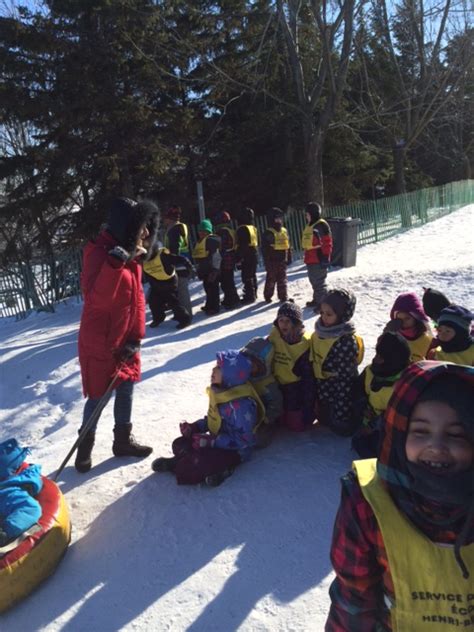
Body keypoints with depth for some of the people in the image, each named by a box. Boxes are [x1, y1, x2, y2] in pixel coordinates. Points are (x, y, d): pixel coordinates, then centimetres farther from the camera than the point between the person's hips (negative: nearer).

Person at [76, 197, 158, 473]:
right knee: (99, 395, 4)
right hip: (100, 341, -8)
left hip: (125, 339, 8)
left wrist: (136, 337, 0)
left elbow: (137, 297, 7)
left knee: (126, 388, 15)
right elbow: (97, 298, -32)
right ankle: (85, 446, 26)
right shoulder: (99, 252, -20)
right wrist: (116, 262, -43)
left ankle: (124, 440, 33)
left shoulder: (132, 255, 6)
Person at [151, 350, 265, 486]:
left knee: (201, 462, -30)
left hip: (235, 450, -9)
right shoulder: (219, 391, 0)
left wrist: (211, 441, -28)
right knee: (179, 444, 0)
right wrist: (194, 427, -5)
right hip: (218, 440, 9)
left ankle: (178, 465, 0)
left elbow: (243, 439, -27)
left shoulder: (241, 404, -29)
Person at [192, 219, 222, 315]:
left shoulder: (212, 239, -14)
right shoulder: (200, 241, 17)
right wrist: (199, 270, 23)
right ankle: (209, 305, 30)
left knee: (212, 288, -5)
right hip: (205, 269, 10)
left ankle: (214, 307, 1)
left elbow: (216, 255, -20)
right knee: (207, 287, 18)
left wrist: (215, 269, -23)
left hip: (211, 269, -10)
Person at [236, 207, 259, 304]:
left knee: (247, 277, -5)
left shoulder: (242, 229, -16)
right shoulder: (253, 228, 11)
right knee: (252, 276, 17)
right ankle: (253, 294, 27)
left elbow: (241, 245, -21)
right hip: (254, 255, 9)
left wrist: (238, 258, -18)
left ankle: (249, 296, -5)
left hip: (246, 257, -9)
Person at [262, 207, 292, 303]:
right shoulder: (268, 233, -8)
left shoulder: (284, 231, 10)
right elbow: (265, 249, -10)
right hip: (272, 261, -5)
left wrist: (289, 258, 13)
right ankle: (267, 296, 18)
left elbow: (288, 246, 16)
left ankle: (283, 297, 16)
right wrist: (267, 262, -13)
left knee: (282, 279, 9)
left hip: (282, 260, 5)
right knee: (271, 279, 5)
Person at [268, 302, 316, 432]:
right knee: (281, 420, 13)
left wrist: (308, 408, -13)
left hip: (297, 390, -4)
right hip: (278, 387, 4)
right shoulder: (274, 336, -9)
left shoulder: (304, 343, -20)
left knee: (297, 425, 1)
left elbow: (308, 378, -15)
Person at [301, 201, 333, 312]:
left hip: (318, 260, -10)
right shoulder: (309, 225, 16)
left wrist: (325, 258, -18)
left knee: (319, 282, -5)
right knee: (314, 281, 19)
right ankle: (316, 300, 32)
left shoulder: (322, 225, -14)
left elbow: (327, 243, -17)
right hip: (310, 260, 10)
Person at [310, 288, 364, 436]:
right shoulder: (319, 332, -4)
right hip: (322, 385, 7)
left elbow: (344, 374, -25)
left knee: (342, 426, 7)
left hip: (341, 389, -7)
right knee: (323, 418, 21)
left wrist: (339, 403, -21)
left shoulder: (347, 341, -28)